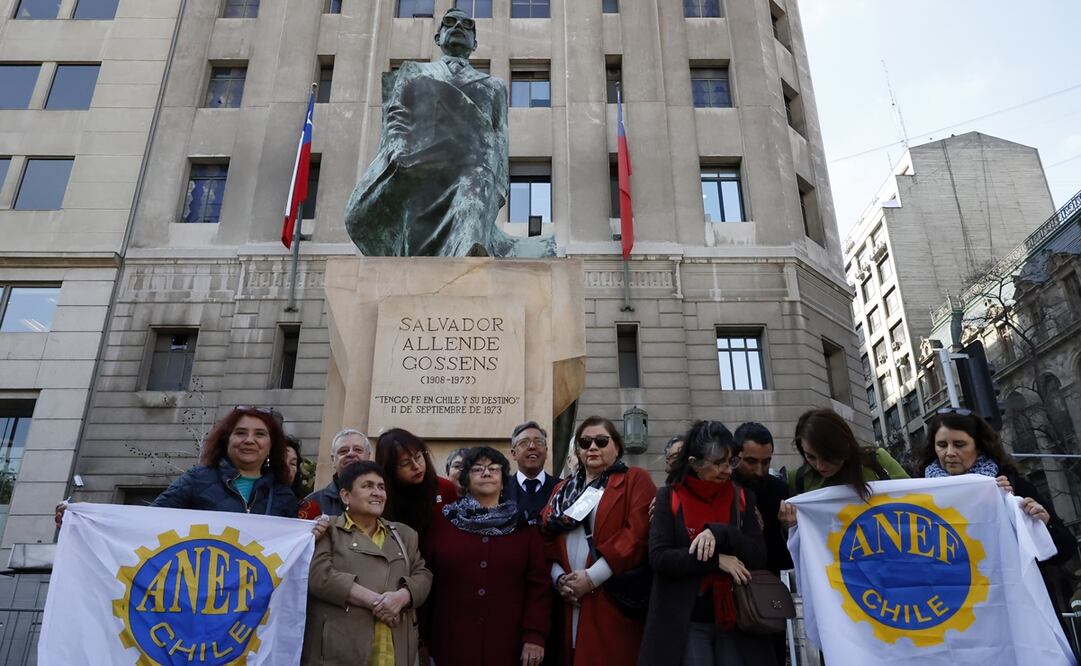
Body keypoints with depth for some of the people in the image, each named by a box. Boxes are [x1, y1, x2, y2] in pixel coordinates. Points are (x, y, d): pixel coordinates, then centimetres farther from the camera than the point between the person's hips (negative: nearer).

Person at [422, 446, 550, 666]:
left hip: (508, 644, 1)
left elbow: (538, 584, 1)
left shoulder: (524, 527, 5)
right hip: (452, 644, 0)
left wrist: (535, 636, -8)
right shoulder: (442, 524, 4)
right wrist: (423, 638, 2)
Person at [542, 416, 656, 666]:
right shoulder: (564, 489, 17)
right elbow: (548, 538, 14)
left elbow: (638, 534, -13)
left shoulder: (636, 480, 0)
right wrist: (558, 577, -4)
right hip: (570, 600, 5)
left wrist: (592, 577, -15)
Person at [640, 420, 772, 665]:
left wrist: (720, 532, -18)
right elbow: (659, 557, -13)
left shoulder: (742, 498, 4)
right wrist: (717, 561, -19)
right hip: (686, 622, -3)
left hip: (735, 618, 3)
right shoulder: (668, 498, -5)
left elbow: (759, 557, -2)